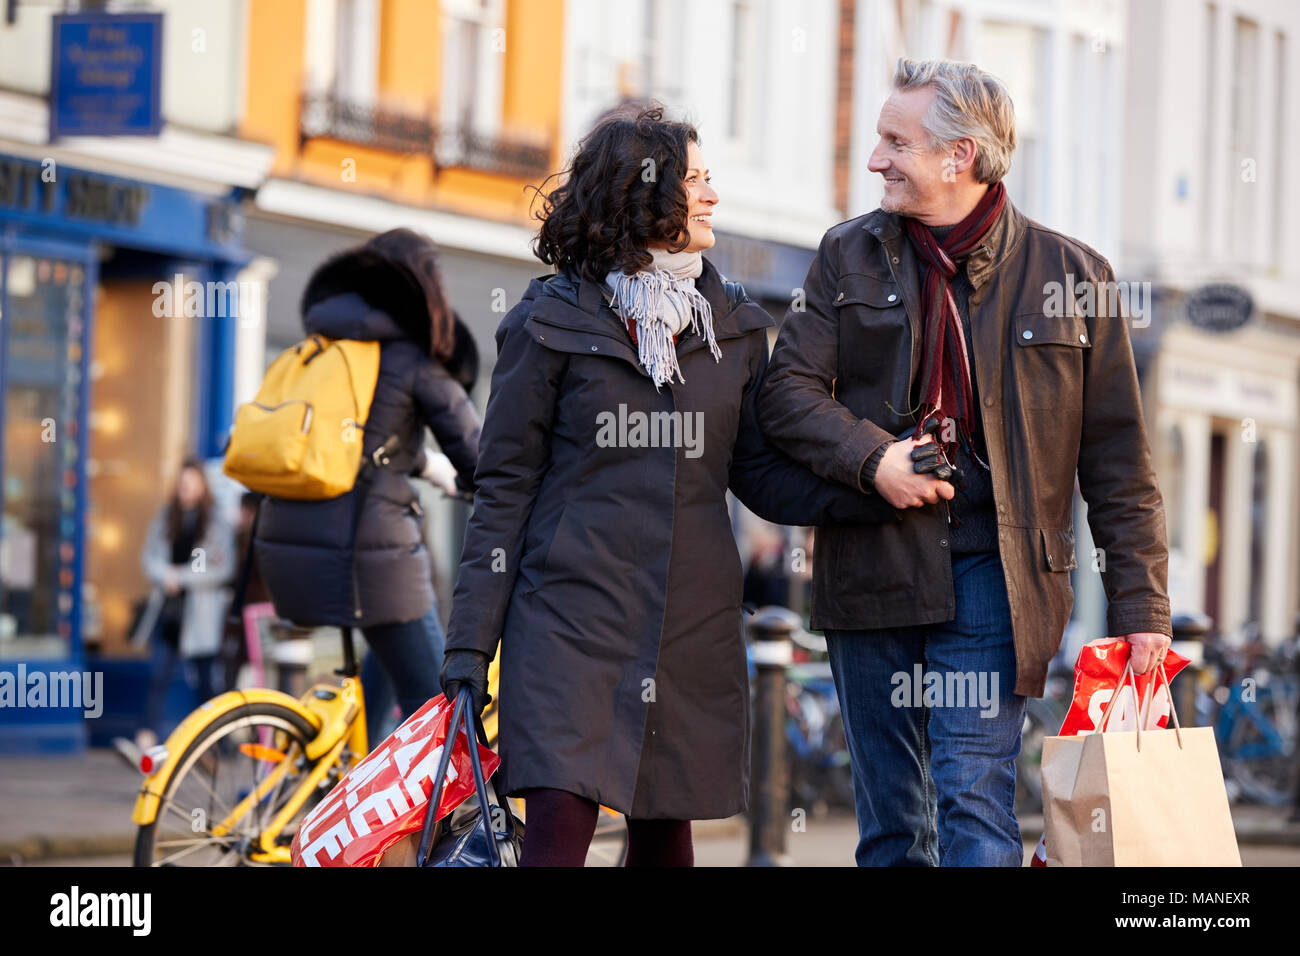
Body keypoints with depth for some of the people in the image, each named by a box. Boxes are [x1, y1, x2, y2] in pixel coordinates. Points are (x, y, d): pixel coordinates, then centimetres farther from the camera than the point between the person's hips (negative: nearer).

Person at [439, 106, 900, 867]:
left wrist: (883, 489, -7)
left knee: (665, 833, 7)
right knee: (559, 826, -14)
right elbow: (505, 489, 1)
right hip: (572, 612, -4)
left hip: (692, 625, 4)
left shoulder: (732, 326, 13)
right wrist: (470, 643, -4)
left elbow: (760, 475, 11)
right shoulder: (553, 324, 1)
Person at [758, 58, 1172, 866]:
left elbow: (1117, 460, 4)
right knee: (890, 821, 8)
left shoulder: (1071, 274, 3)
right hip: (873, 573, 3)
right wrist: (871, 457, -14)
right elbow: (789, 390, 5)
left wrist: (1141, 609, 0)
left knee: (975, 805, -12)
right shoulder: (850, 256, 10)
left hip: (991, 576, -3)